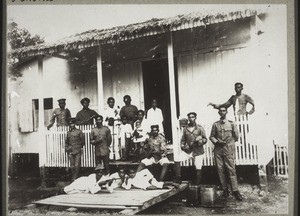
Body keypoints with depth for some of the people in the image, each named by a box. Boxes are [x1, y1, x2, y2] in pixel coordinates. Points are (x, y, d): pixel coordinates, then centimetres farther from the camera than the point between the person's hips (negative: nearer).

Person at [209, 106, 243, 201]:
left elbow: (236, 137, 11)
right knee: (220, 170, 2)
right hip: (218, 150, 2)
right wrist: (217, 141, -5)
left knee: (231, 169, -7)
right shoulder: (215, 124, 9)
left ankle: (235, 190, -4)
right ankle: (225, 189, 11)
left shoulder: (232, 124, 6)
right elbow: (211, 136, 11)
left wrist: (227, 142, 6)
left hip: (228, 149, -2)